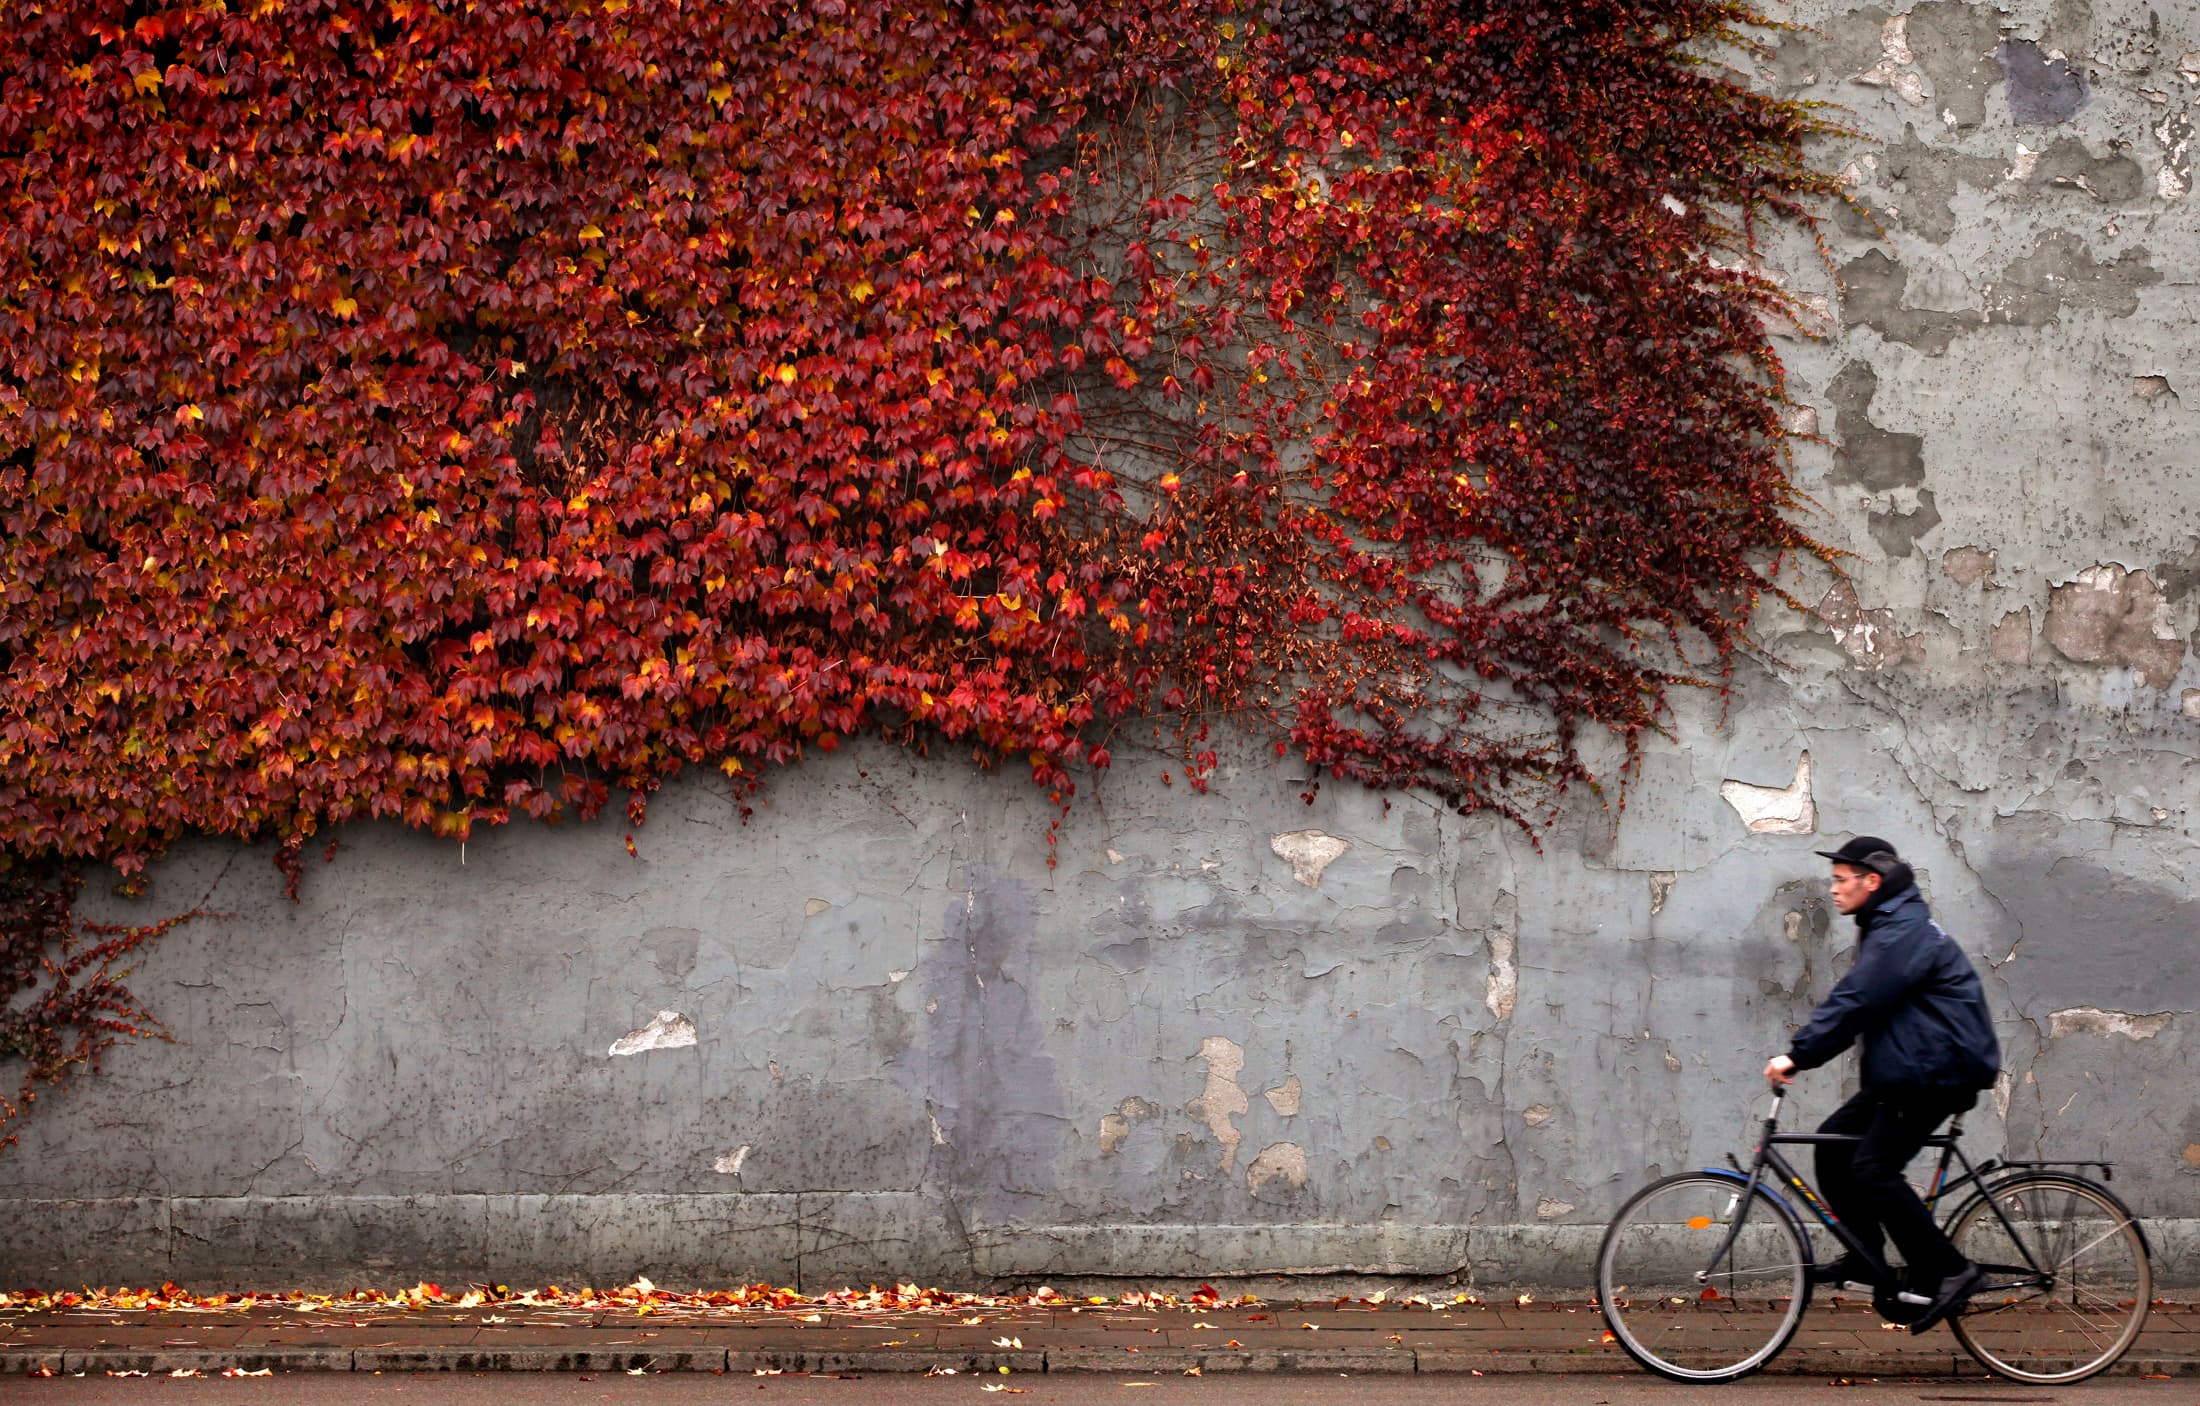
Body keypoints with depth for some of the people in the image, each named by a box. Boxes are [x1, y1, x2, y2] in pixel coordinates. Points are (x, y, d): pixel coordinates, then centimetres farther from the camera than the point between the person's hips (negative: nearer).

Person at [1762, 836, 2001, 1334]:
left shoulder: (1903, 933, -17)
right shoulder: (1890, 927, 18)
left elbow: (1853, 1003, -25)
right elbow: (1856, 1003, 21)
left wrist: (1798, 1055, -26)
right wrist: (1801, 1052, 14)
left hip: (1936, 1073, -11)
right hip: (1907, 1073, 11)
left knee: (1873, 1170, -15)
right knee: (1834, 1142, 9)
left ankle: (1949, 1272, -11)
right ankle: (1865, 1260, 13)